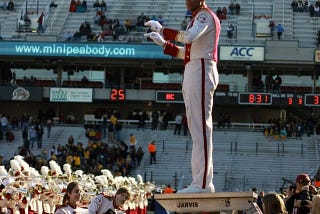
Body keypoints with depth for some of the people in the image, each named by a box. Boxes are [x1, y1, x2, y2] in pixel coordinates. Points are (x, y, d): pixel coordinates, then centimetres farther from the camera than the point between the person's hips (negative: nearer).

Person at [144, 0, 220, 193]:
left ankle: (202, 183, -18)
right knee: (197, 128, 10)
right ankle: (204, 182, 13)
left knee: (200, 127, -14)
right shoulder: (199, 18, 24)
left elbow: (189, 37, -27)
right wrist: (164, 44, 20)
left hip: (200, 72, -11)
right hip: (193, 73, 11)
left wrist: (162, 30, -19)